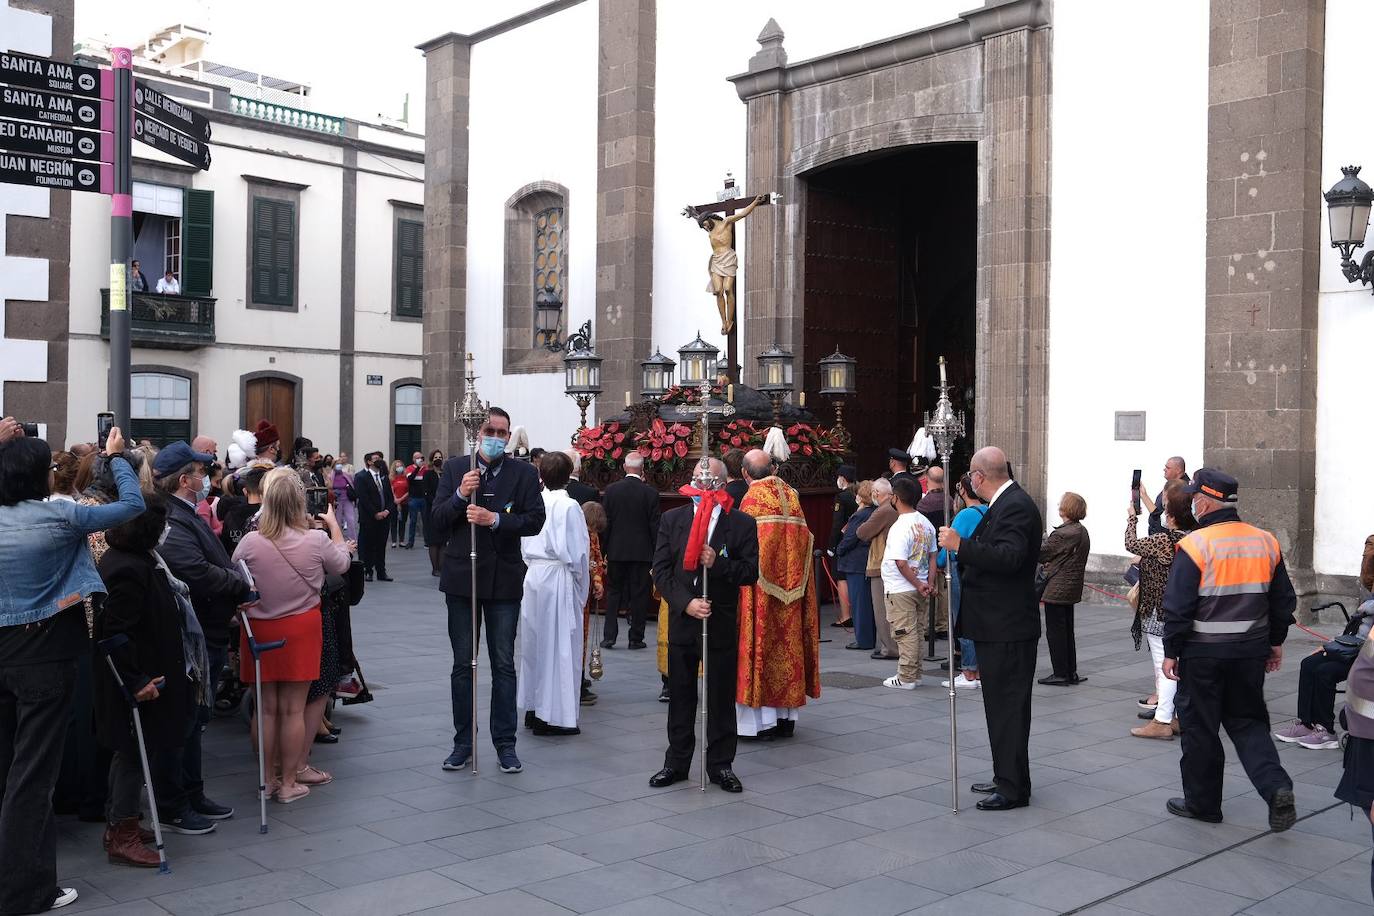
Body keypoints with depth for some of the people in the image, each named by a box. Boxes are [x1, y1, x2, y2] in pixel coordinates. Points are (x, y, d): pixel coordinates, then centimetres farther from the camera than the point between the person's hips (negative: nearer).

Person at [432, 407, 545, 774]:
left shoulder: (524, 474, 0)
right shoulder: (455, 468, 3)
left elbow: (535, 520, -9)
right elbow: (437, 520, -2)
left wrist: (494, 519, -21)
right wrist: (460, 495, -19)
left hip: (504, 579, -1)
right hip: (462, 577, 1)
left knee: (504, 664, 5)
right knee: (463, 664, 9)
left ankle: (505, 744, 14)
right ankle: (463, 743, 18)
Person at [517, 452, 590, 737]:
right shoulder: (568, 506, -14)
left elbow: (524, 546, 8)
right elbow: (576, 551, -14)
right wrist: (582, 582, 0)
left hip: (533, 575, 6)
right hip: (559, 578, -6)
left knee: (535, 640, 15)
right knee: (559, 644, 1)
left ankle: (533, 708, 25)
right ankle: (552, 715, 6)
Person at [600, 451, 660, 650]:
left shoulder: (611, 490, -2)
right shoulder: (650, 493, -7)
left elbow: (605, 522, 1)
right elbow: (654, 525, -5)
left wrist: (604, 550, 8)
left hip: (616, 551, 2)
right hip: (641, 551, -2)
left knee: (614, 592, 10)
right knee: (639, 594, 5)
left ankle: (609, 636, 6)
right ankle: (636, 638, 7)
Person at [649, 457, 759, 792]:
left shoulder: (742, 523, -1)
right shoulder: (672, 519, 4)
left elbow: (751, 572, -5)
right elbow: (661, 570, -1)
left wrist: (718, 563, -21)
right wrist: (686, 603, -13)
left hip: (722, 625, -2)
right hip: (682, 622, 2)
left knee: (721, 699, 6)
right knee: (680, 697, 11)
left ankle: (720, 764, 18)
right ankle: (677, 762, 23)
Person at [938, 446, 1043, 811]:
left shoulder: (1016, 506, -18)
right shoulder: (1005, 503, 13)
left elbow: (1010, 557, -32)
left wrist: (961, 545, -29)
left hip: (1007, 629, -11)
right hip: (997, 626, 11)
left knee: (1008, 706, -4)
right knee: (1001, 704, 17)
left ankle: (1013, 788, 4)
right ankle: (1005, 778, 28)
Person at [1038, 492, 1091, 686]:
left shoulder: (1062, 534, -21)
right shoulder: (1082, 532, 8)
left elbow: (1040, 553, -14)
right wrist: (1050, 564, 10)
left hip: (1057, 589, -9)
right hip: (1072, 588, 9)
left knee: (1055, 632, 0)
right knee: (1068, 631, 16)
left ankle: (1060, 674, 4)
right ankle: (1071, 672, 21)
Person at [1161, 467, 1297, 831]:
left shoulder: (1194, 545, -15)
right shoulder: (1265, 542, 3)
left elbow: (1178, 607, -15)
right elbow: (1283, 600, 11)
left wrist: (1171, 652, -6)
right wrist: (1276, 643, 21)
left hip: (1203, 652, -5)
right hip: (1251, 651, 5)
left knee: (1200, 727, 8)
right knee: (1248, 721, 17)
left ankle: (1202, 802, 19)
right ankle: (1276, 787, -3)